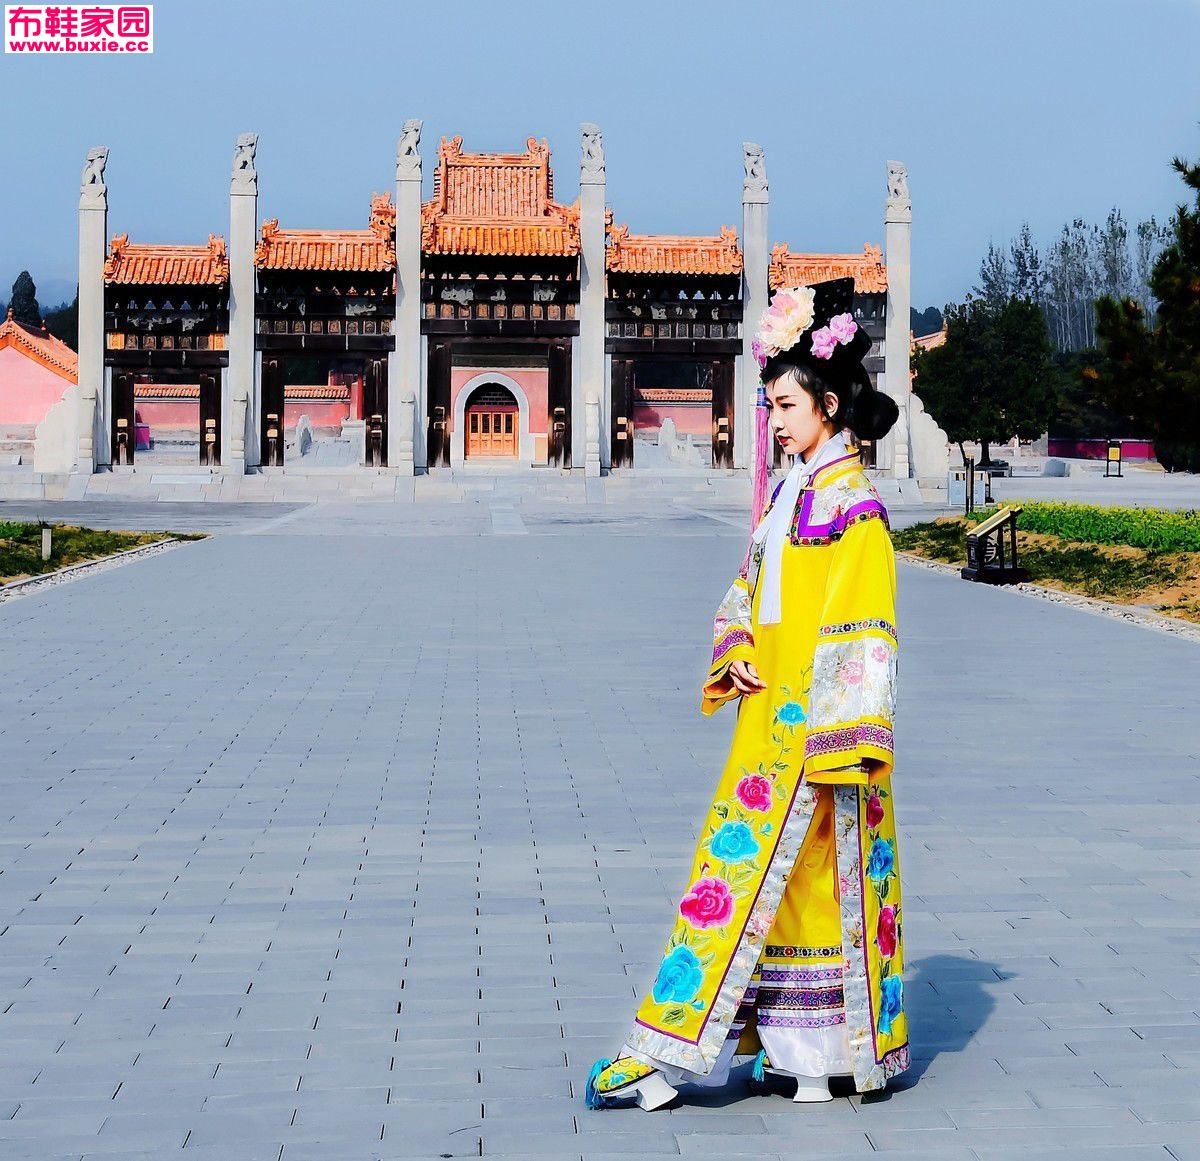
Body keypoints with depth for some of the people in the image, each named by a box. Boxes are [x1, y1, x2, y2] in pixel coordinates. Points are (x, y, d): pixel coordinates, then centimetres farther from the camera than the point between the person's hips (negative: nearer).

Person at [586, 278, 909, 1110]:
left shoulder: (853, 503, -12)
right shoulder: (789, 492, 14)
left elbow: (861, 631, -16)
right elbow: (749, 589, 20)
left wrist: (845, 742, -19)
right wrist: (735, 654, 0)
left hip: (819, 724, -8)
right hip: (771, 712, 8)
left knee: (744, 869, -6)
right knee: (782, 873, 9)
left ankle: (668, 1055, -2)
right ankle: (805, 1052, 17)